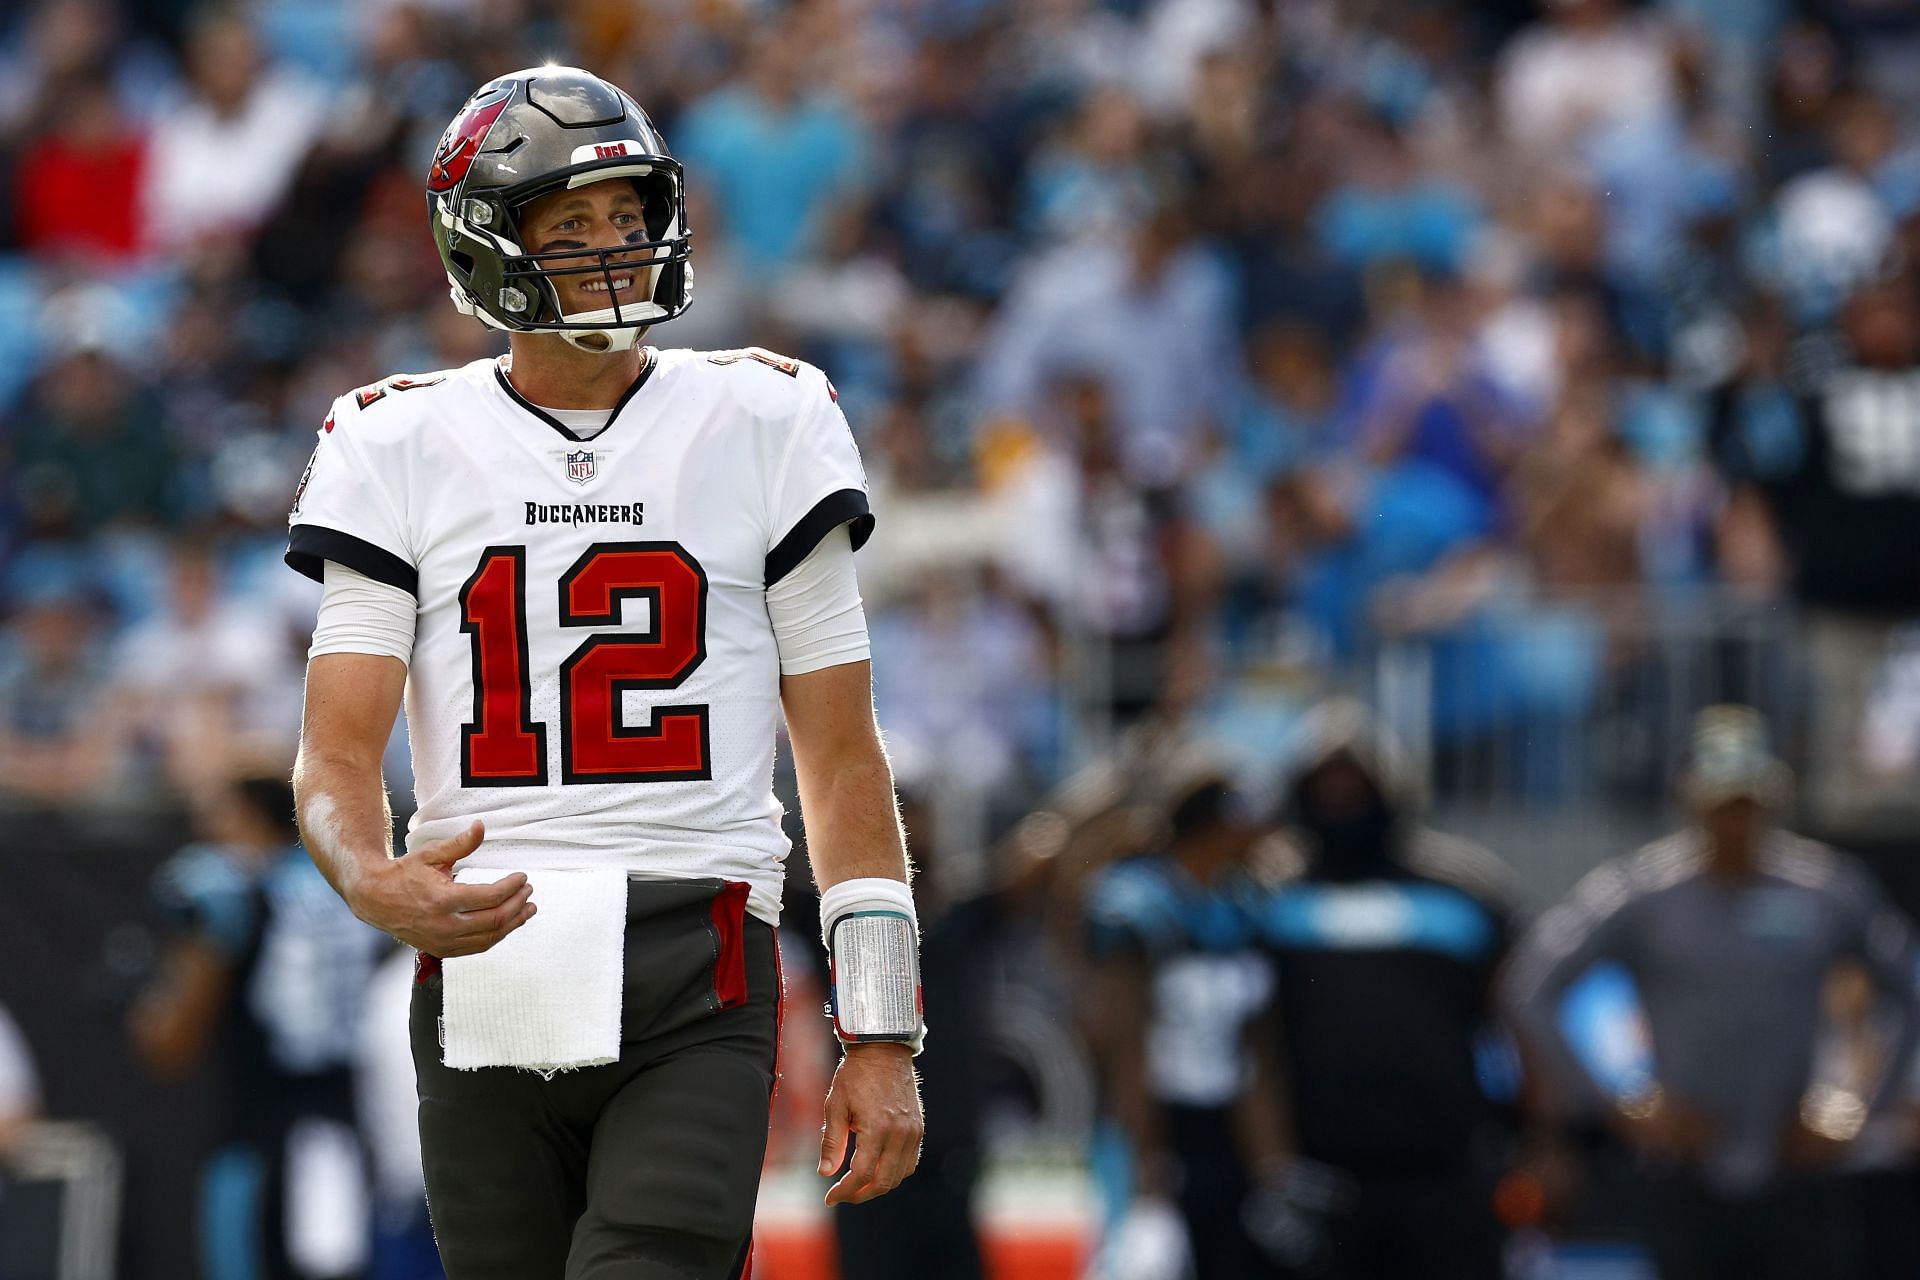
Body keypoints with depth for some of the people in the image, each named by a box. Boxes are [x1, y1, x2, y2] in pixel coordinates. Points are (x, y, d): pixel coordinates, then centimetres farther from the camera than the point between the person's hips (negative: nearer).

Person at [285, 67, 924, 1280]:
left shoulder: (761, 425, 6)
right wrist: (377, 883, -24)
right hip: (483, 987, 2)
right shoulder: (402, 450, 8)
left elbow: (843, 756, 8)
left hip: (695, 998, -2)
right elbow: (338, 752, 1)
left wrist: (882, 1040, 2)